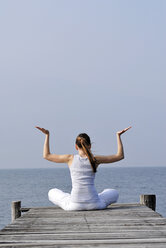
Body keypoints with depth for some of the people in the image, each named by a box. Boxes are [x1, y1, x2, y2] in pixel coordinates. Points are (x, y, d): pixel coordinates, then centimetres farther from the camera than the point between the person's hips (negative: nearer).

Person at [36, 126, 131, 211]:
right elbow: (120, 156, 9)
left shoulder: (71, 158, -2)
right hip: (94, 204, 0)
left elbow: (46, 155, 10)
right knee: (114, 193, 31)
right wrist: (118, 136, 13)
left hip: (74, 205, 0)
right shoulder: (95, 159, -2)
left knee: (52, 193, 29)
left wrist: (47, 135, 14)